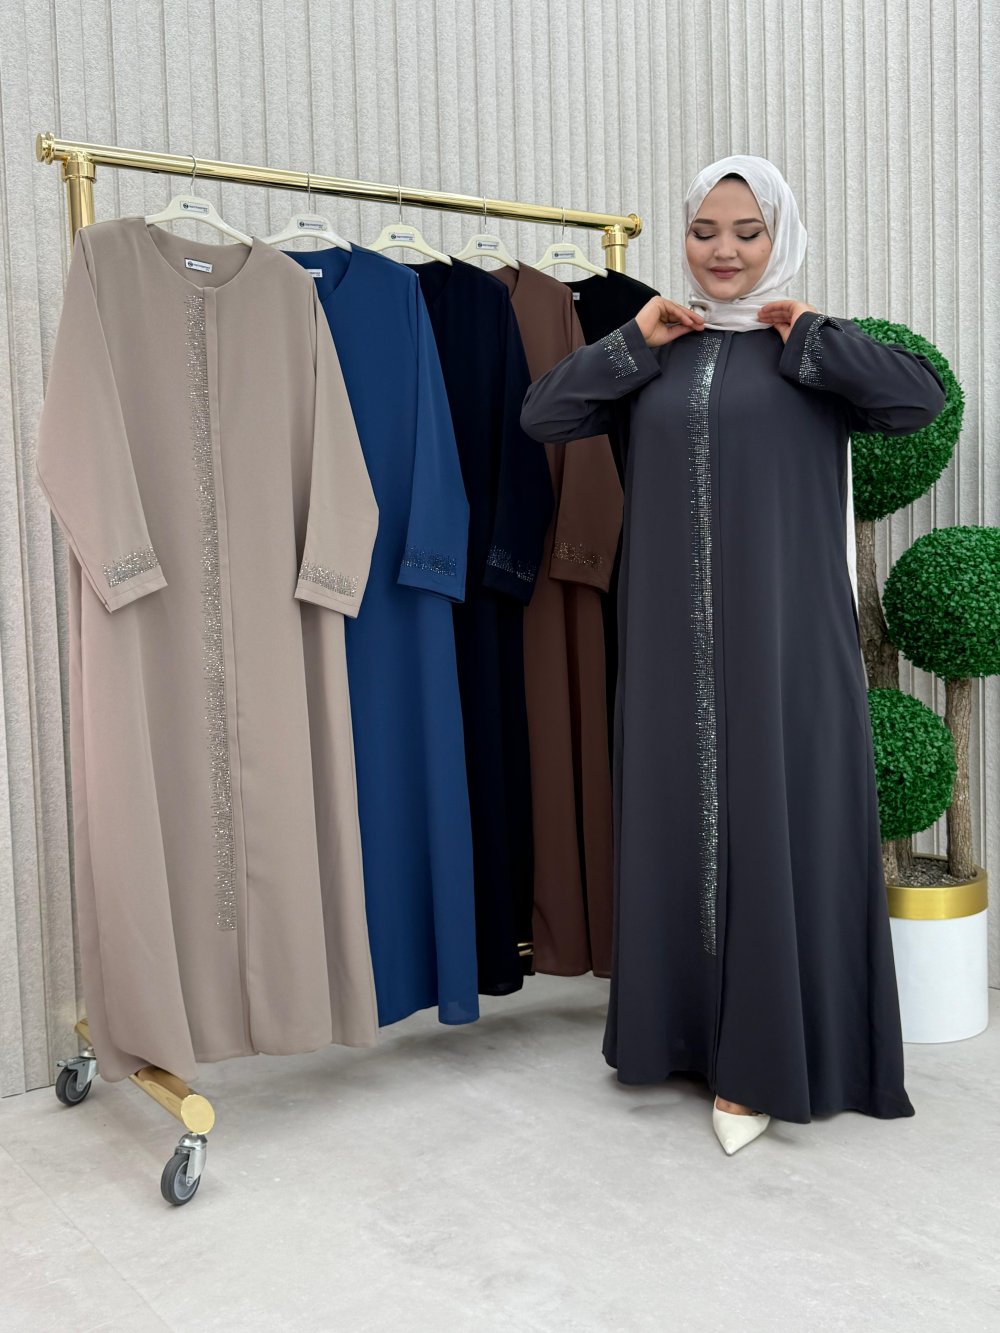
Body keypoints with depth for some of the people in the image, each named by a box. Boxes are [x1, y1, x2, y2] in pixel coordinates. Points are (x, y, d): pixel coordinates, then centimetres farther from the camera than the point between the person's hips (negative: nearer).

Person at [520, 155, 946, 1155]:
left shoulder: (817, 351, 3)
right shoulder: (657, 351, 11)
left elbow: (922, 398, -14)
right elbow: (540, 417, 4)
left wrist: (808, 338, -9)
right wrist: (633, 340, -2)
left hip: (784, 635, -3)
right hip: (672, 638, 3)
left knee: (774, 821, 0)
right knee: (678, 816, 9)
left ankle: (759, 1051, 13)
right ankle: (687, 1020, 26)